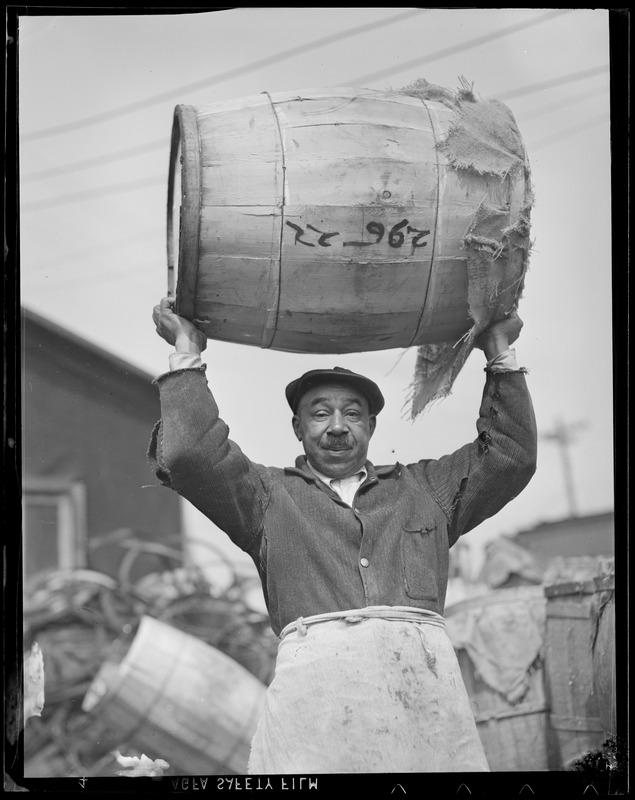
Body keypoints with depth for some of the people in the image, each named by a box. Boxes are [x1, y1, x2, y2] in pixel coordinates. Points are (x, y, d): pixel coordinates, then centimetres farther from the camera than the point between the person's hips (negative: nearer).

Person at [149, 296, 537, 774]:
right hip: (316, 674, -2)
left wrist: (500, 354, 31)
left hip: (425, 675, 2)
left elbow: (510, 454, 29)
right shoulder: (270, 496, 24)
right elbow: (189, 455, 11)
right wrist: (187, 354, 18)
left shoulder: (422, 489, 31)